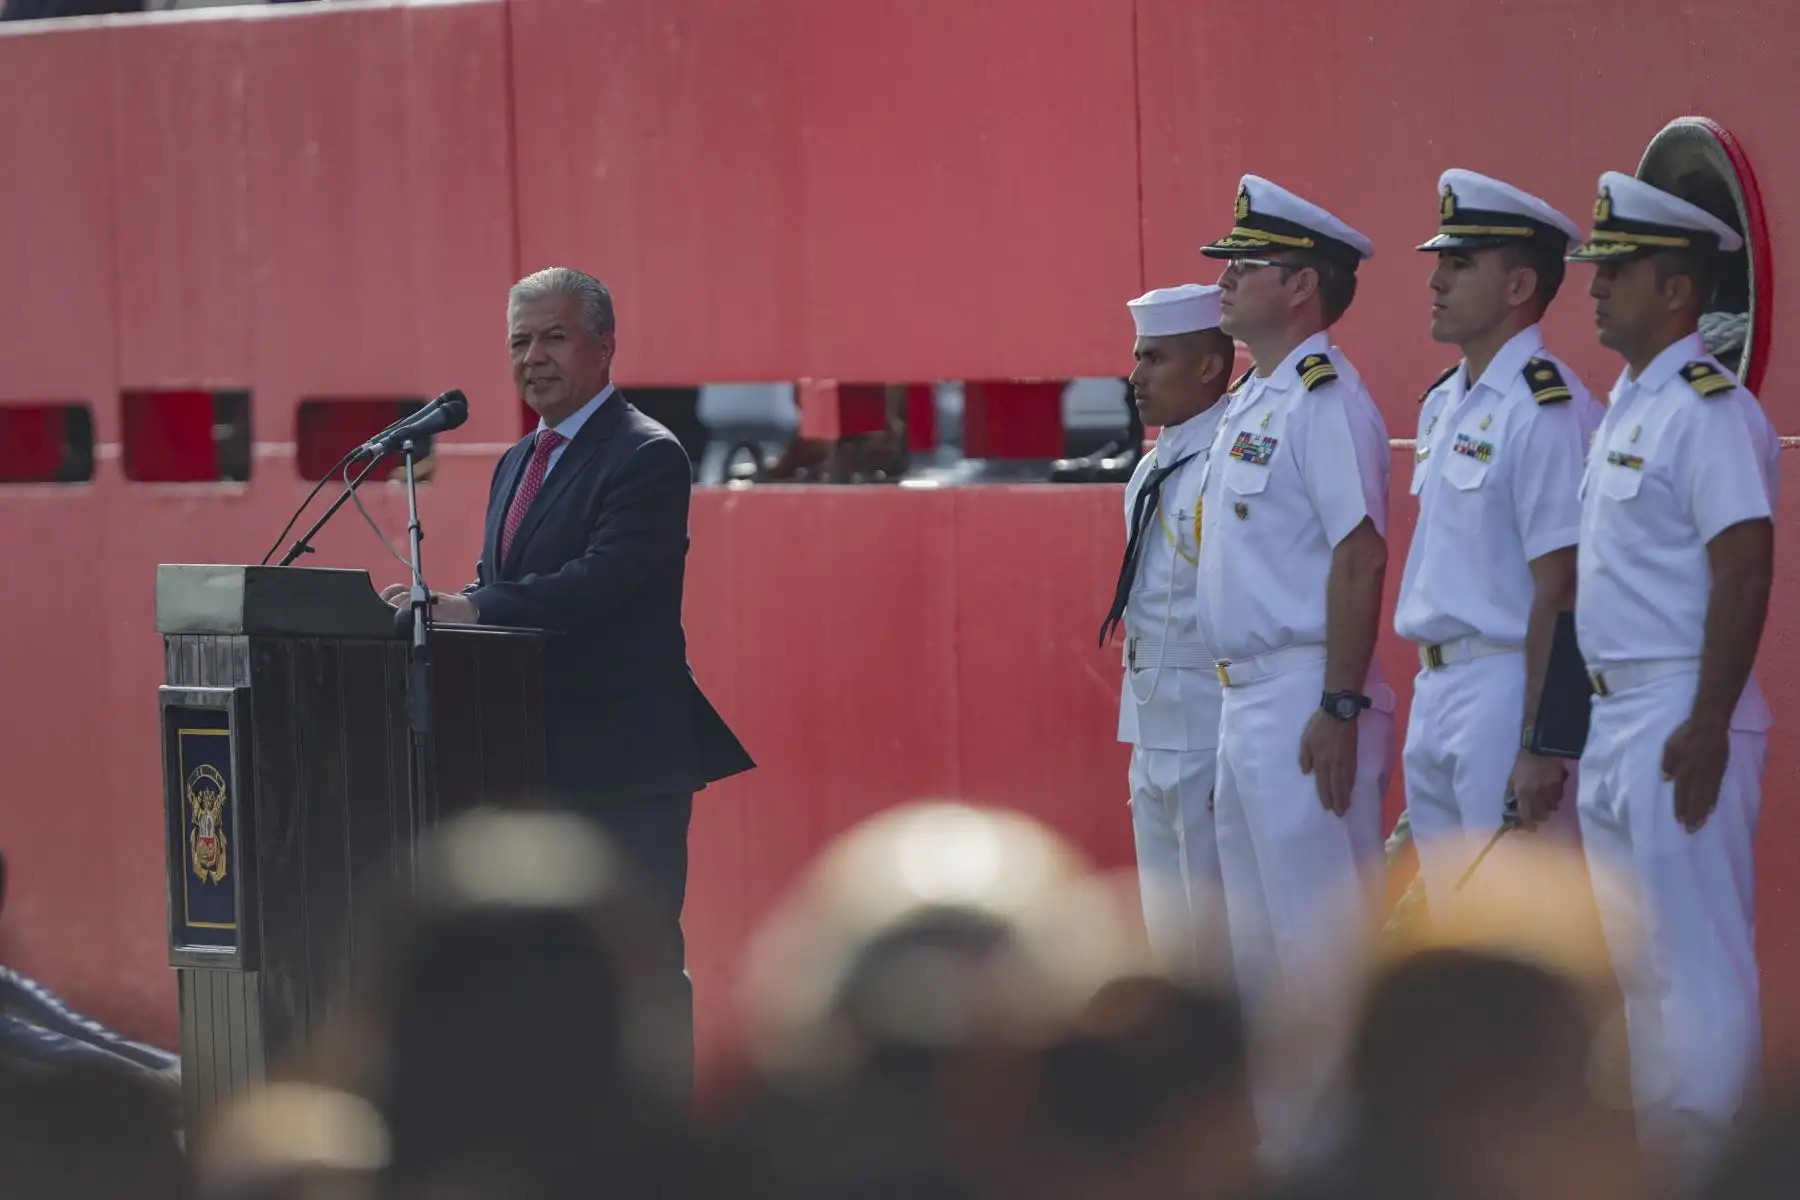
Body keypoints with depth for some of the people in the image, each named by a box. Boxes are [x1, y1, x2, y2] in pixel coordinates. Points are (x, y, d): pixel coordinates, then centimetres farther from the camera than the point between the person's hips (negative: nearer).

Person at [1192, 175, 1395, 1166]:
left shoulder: (1324, 397, -13)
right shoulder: (1250, 402, 17)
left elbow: (1360, 559, -19)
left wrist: (1339, 709, -23)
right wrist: (1237, 714, 19)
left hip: (1306, 703, -10)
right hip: (1244, 701, 10)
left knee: (1320, 936, -9)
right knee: (1258, 945, 14)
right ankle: (1283, 1144, 22)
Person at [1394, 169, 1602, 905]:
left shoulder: (1547, 409, -14)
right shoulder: (1443, 404, 15)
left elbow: (1560, 590, -18)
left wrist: (1539, 745, -20)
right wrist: (1431, 697, 16)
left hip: (1509, 690, -10)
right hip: (1435, 691, 10)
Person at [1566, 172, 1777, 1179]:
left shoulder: (1709, 409, -14)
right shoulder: (1625, 407, 15)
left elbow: (1745, 574, -21)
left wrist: (1706, 728, -24)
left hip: (1678, 717, -10)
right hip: (1613, 717, 10)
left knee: (1699, 956, -7)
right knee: (1638, 956, 14)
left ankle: (1705, 1166, -4)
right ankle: (1656, 1155, 20)